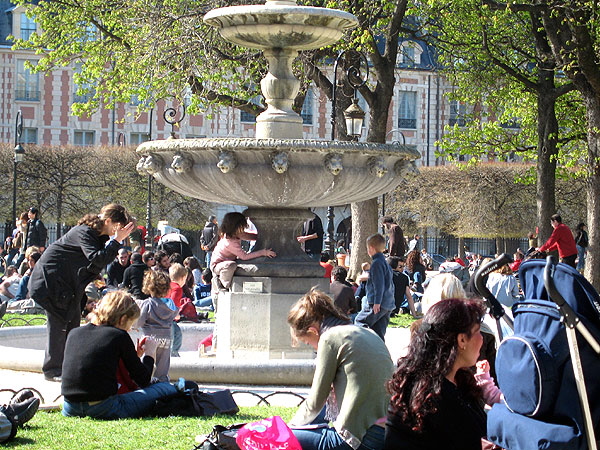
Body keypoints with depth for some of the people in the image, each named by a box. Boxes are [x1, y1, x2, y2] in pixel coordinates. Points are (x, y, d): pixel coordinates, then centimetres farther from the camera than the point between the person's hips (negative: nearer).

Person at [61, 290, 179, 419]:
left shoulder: (74, 334, 16)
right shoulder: (119, 336, 0)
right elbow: (143, 381, 5)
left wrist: (134, 355, 34)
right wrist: (150, 354, 23)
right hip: (103, 410, -6)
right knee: (167, 390, 6)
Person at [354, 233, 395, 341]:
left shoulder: (376, 263, -12)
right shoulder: (386, 263, 19)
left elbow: (379, 284, -19)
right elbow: (390, 284, 24)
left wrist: (377, 303, -21)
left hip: (378, 304, -9)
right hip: (388, 305, 9)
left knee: (360, 321, -3)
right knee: (379, 331, 10)